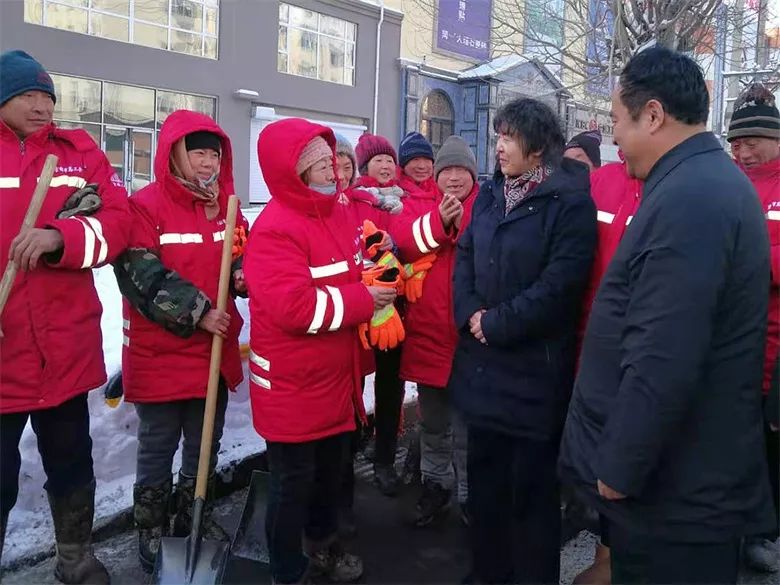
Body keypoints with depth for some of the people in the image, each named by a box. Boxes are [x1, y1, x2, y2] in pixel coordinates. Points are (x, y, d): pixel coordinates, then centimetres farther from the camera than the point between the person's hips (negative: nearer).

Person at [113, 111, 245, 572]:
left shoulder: (226, 206, 6)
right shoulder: (146, 206, -12)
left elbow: (242, 256, 17)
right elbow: (142, 277, -20)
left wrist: (242, 275, -6)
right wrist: (196, 311, -22)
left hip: (216, 351, 6)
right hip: (160, 356, -5)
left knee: (205, 444, 19)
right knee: (158, 448, 11)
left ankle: (196, 518, 39)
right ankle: (152, 529, 31)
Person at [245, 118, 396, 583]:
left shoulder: (342, 215, 7)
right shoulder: (275, 229, -22)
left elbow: (358, 270, 23)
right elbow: (294, 306, -31)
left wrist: (379, 287, 1)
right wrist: (361, 301, -21)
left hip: (337, 376, 9)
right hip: (291, 385, -8)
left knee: (332, 470, 25)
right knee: (293, 482, 8)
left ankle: (323, 545, 48)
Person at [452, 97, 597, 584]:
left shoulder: (570, 202, -11)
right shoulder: (489, 194, 11)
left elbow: (559, 284, -18)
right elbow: (464, 257, 8)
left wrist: (496, 323, -15)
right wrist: (470, 314, -8)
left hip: (534, 368, -7)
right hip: (483, 361, 7)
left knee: (531, 485, 8)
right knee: (484, 475, 19)